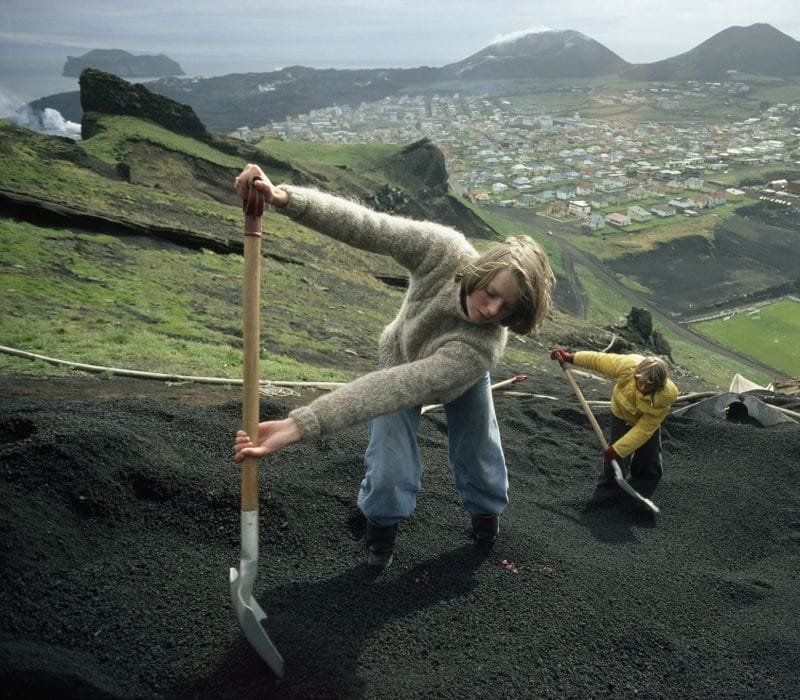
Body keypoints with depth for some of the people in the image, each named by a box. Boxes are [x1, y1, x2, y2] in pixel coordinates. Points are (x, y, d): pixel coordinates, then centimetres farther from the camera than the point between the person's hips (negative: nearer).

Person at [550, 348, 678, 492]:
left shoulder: (665, 397, -39)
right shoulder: (628, 365, -41)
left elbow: (644, 429, -32)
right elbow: (599, 360, -24)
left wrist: (617, 449, -30)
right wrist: (570, 357, -20)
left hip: (647, 419, 0)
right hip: (622, 414, 0)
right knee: (615, 458, -2)